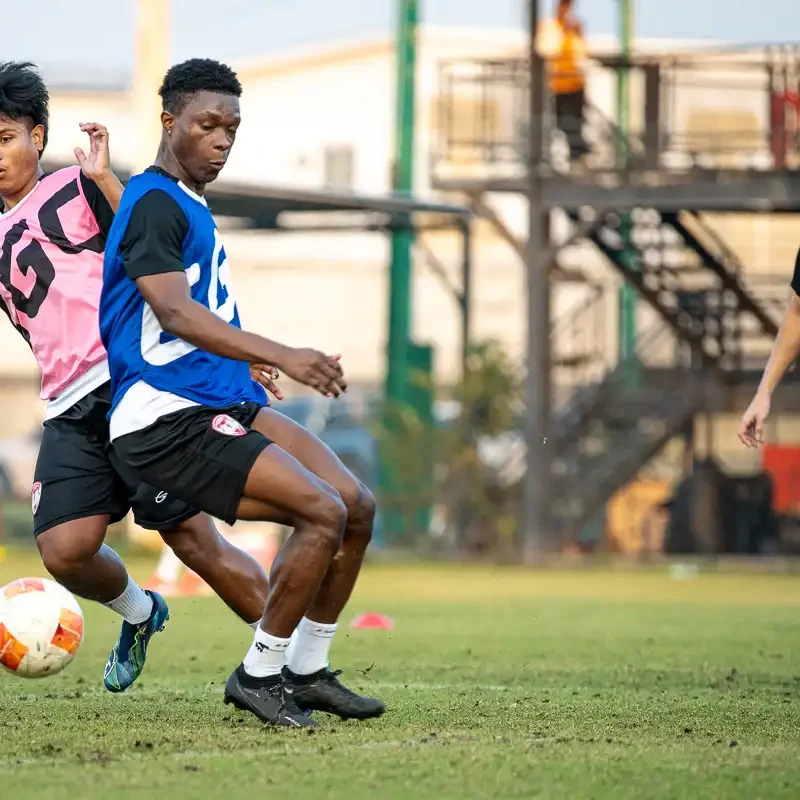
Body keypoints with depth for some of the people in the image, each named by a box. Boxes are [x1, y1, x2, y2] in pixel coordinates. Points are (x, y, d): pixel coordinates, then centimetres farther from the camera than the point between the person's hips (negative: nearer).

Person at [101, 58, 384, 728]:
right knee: (323, 513, -20)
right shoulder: (154, 203, -13)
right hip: (168, 419, -10)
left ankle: (307, 671, 13)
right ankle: (259, 675, -6)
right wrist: (280, 356, -35)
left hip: (226, 404, 10)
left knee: (358, 506, 3)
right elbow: (174, 312, -27)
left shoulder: (188, 205, 19)